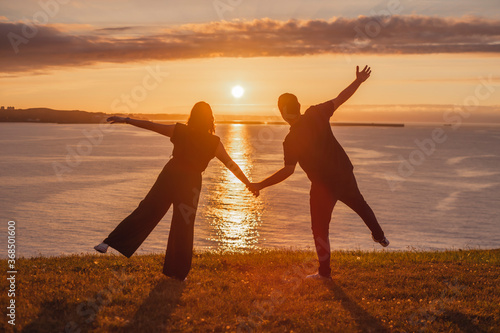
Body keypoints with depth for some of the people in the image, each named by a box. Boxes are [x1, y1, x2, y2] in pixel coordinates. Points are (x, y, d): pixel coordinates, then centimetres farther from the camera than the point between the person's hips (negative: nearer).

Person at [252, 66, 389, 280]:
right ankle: (380, 236, 47)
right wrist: (358, 80, 14)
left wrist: (260, 185, -15)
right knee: (359, 204, 31)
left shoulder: (291, 140, -18)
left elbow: (288, 170, -20)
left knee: (320, 228, 9)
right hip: (345, 173, 5)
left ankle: (325, 272, 13)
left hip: (323, 184, -5)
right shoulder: (316, 114, -8)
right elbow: (340, 99, 1)